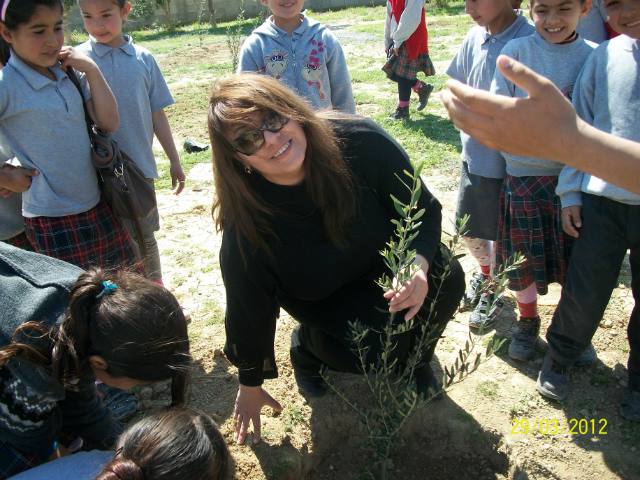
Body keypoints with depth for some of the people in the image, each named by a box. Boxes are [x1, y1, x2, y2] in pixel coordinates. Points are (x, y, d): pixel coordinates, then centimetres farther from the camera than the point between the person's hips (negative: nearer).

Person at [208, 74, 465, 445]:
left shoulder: (362, 143, -30)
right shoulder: (245, 223, -29)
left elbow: (424, 210, -16)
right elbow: (250, 310, -14)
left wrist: (419, 263, -37)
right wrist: (251, 385, -1)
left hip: (388, 261, 3)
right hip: (321, 297, -2)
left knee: (446, 279, -25)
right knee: (379, 346, -27)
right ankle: (307, 344, 9)